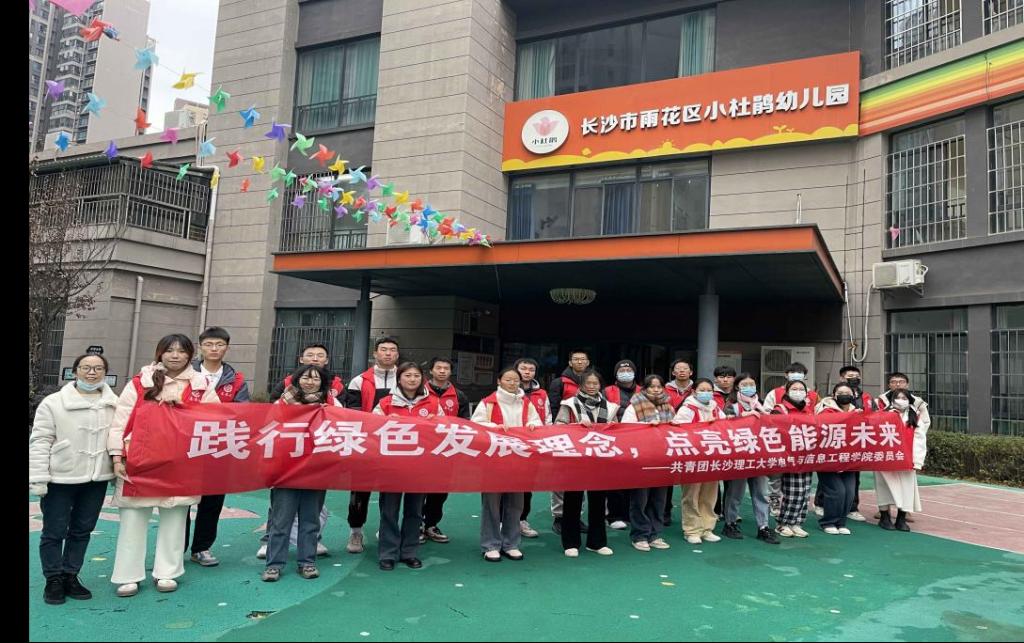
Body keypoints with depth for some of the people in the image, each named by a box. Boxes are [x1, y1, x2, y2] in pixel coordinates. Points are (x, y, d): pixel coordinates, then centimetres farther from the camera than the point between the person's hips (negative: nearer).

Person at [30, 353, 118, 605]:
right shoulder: (53, 403, -5)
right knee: (54, 532, 8)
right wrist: (38, 478, -10)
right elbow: (40, 442, -5)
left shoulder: (115, 404, 1)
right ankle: (54, 580, 23)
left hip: (97, 479, 3)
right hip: (61, 479, -2)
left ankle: (70, 576, 28)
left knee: (82, 530, 13)